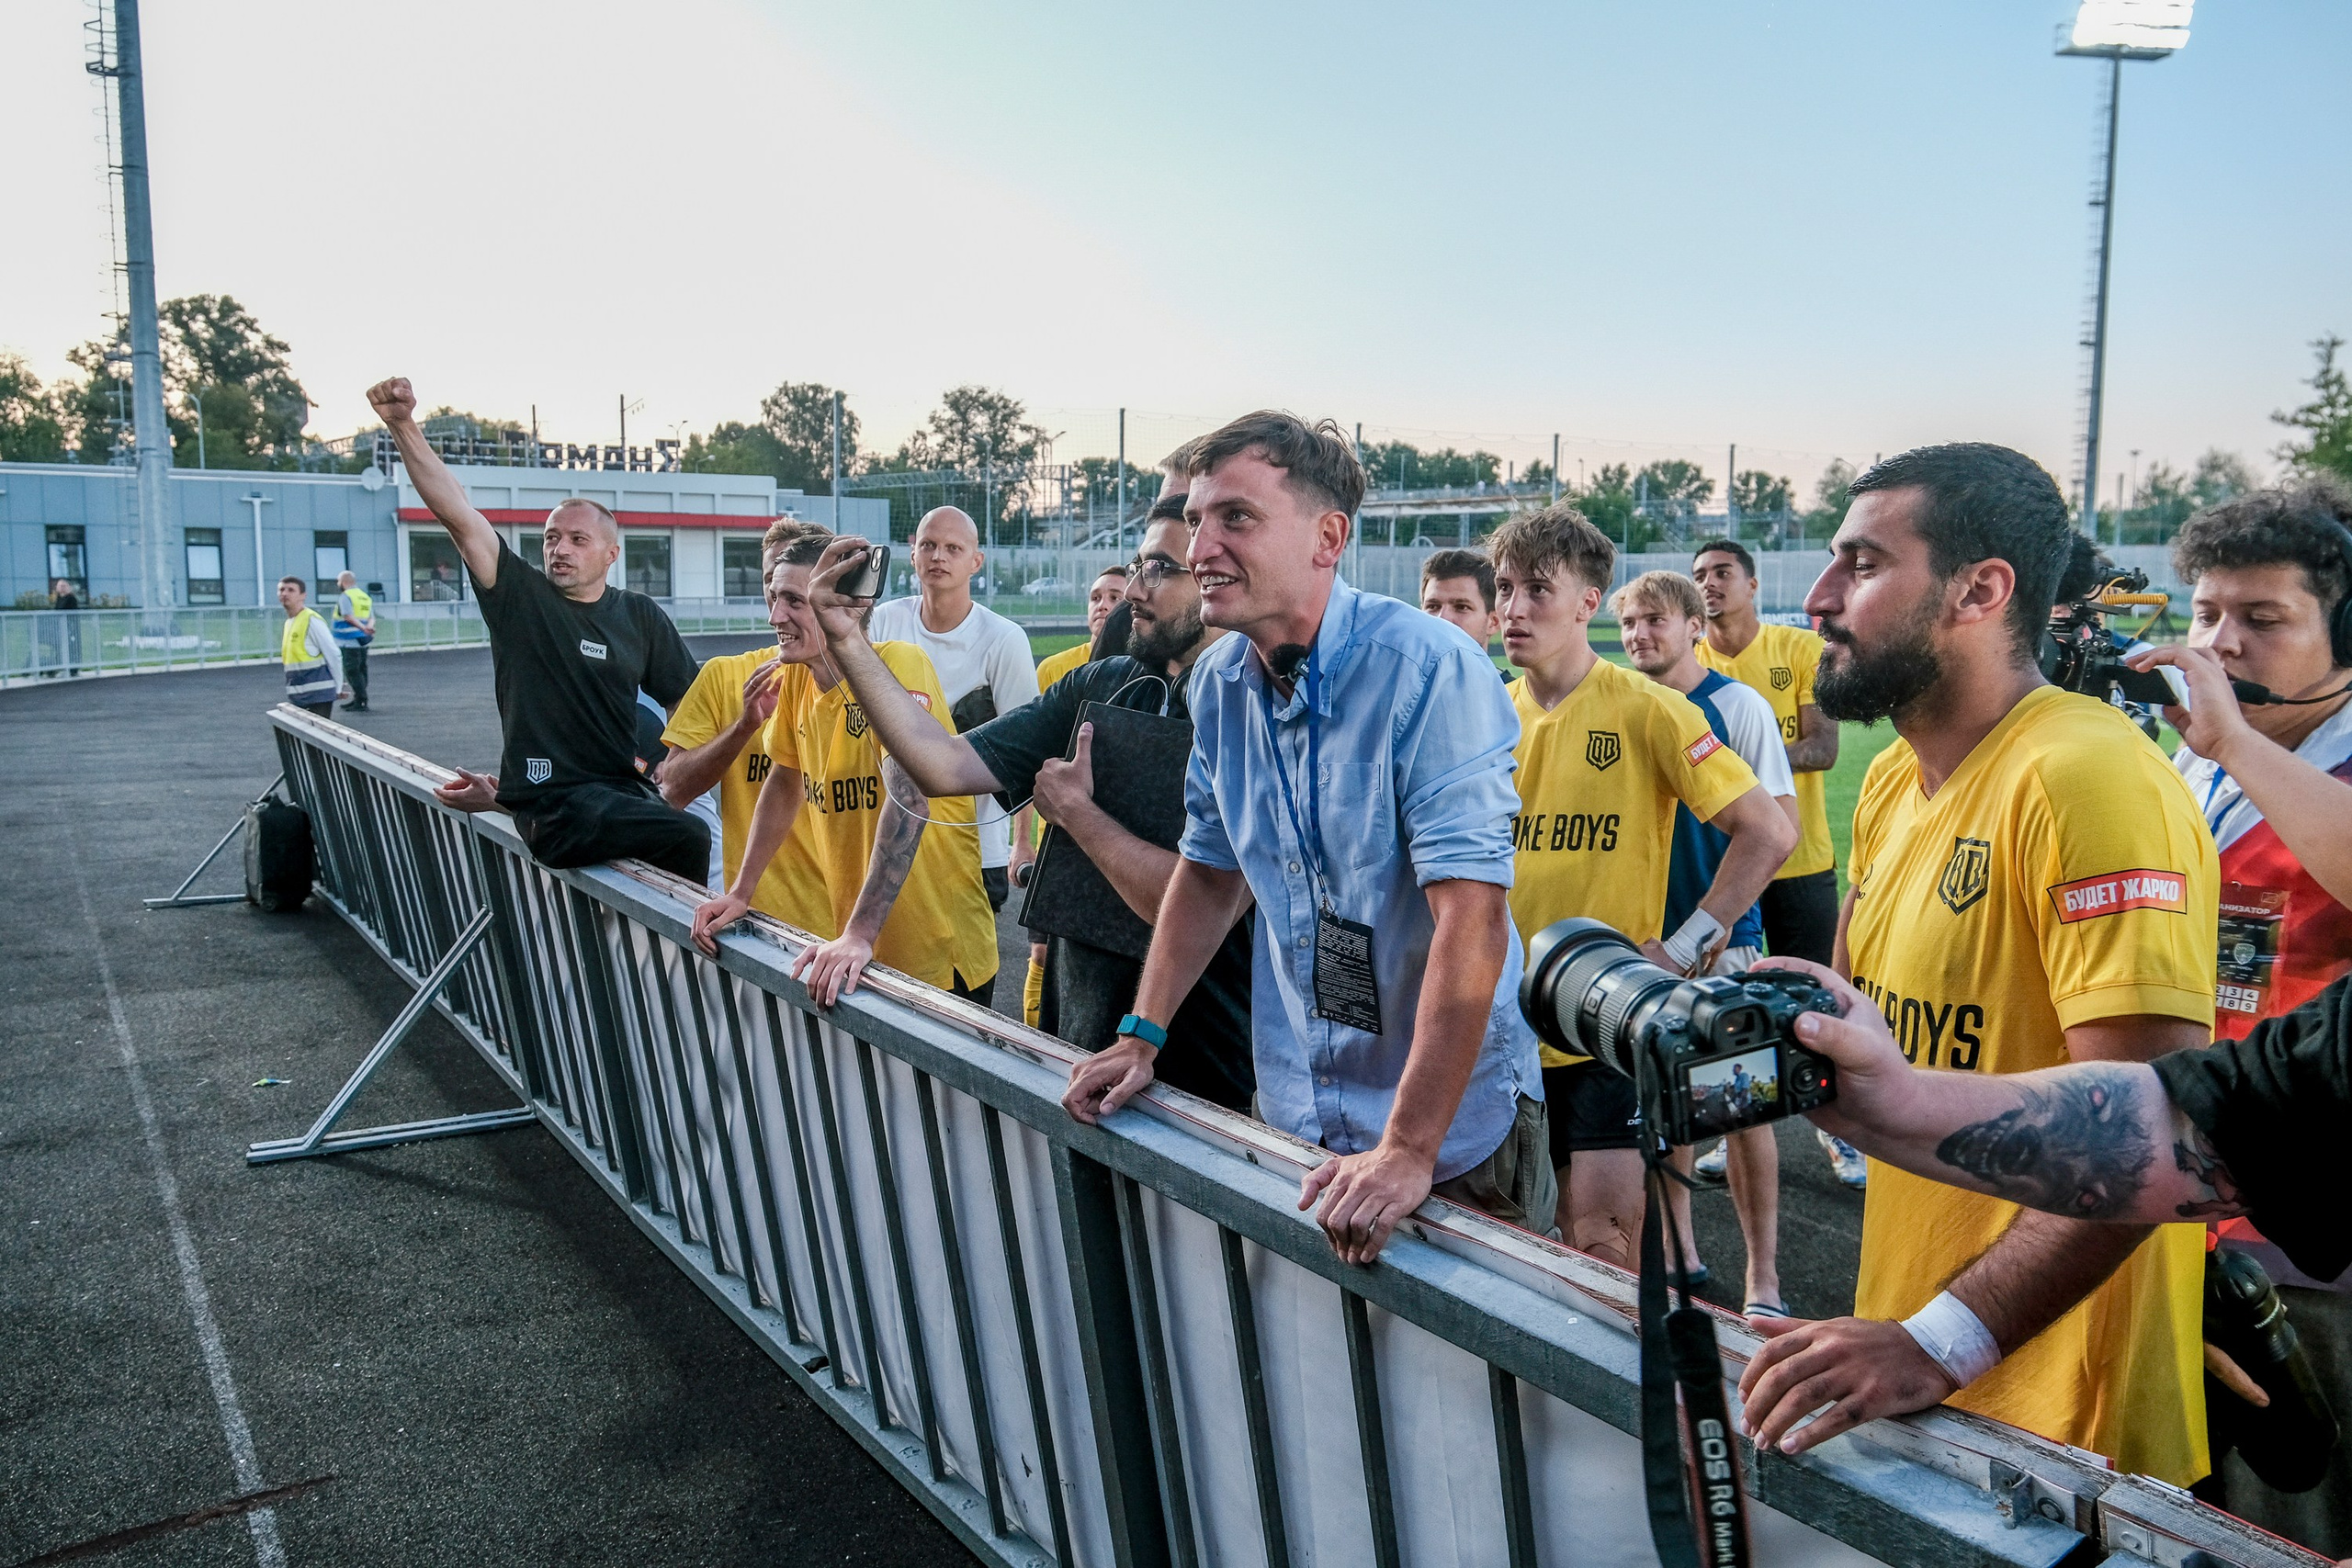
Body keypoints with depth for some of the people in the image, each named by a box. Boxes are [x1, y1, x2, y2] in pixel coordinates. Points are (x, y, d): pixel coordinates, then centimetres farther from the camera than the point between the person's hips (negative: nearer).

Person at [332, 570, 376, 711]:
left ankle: (361, 702, -11)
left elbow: (348, 616, -22)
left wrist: (363, 628, -30)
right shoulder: (365, 596, 17)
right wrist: (369, 627, -8)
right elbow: (372, 617, 11)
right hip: (362, 641, 8)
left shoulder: (345, 596, -9)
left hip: (349, 641, -8)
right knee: (361, 670, 13)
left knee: (352, 671, -7)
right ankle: (358, 700, 20)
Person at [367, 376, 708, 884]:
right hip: (554, 801, -4)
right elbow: (457, 514, -7)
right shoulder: (520, 595, 4)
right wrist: (402, 425, -17)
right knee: (687, 837, -30)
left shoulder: (641, 616, 12)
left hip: (627, 788, 5)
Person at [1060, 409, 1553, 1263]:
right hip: (1294, 1114, 6)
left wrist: (1407, 1150, -31)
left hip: (1454, 1129, -5)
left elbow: (1471, 919, -28)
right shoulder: (1219, 682, -1)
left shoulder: (1430, 670, -22)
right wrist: (1141, 1036, 5)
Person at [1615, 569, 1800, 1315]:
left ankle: (1763, 1277, 12)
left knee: (1739, 1102, 0)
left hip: (1724, 939, -4)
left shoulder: (1738, 706, -7)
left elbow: (1780, 827, -9)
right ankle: (1680, 1255, 27)